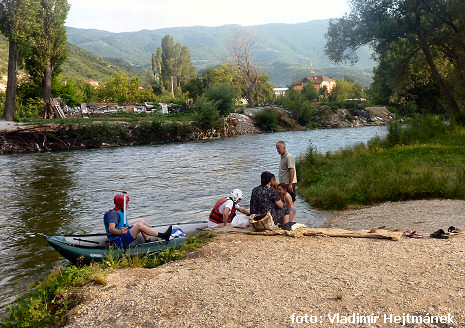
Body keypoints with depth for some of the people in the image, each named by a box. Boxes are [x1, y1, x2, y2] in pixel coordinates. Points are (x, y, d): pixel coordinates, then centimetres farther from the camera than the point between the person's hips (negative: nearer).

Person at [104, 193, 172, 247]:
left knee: (142, 222, 8)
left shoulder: (119, 212, 17)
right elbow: (111, 229, -31)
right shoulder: (113, 213, -16)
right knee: (139, 226, -25)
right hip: (119, 242, -11)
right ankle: (163, 236, -20)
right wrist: (121, 232, -47)